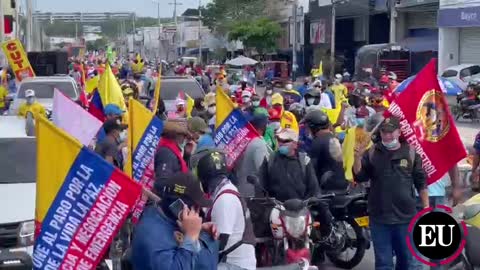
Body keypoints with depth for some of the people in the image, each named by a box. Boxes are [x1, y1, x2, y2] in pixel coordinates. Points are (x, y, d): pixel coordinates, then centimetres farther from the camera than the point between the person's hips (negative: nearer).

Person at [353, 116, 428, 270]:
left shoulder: (411, 153, 1)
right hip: (379, 218, 0)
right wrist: (358, 157, -17)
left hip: (406, 217, 0)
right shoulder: (371, 153, 3)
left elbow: (421, 183, 5)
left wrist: (426, 208, 3)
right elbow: (359, 177, -1)